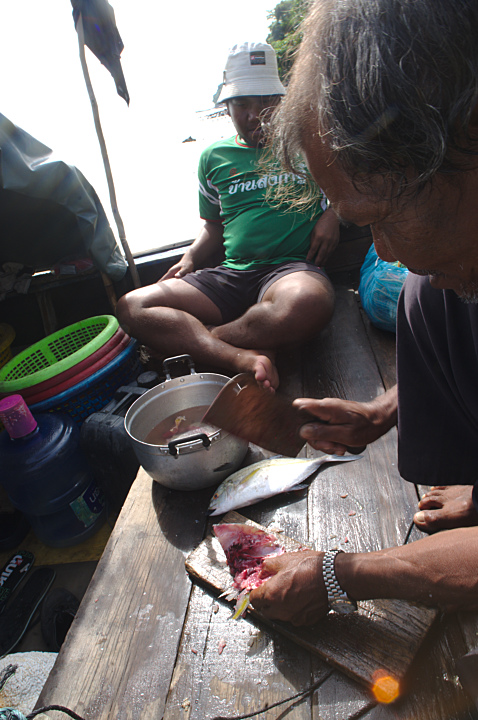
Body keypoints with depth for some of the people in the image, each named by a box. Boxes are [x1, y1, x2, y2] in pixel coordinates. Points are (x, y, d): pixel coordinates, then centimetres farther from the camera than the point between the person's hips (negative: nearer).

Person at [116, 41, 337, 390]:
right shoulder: (214, 156, 22)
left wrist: (334, 213, -2)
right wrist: (191, 257, 10)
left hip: (291, 266, -2)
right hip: (229, 274, 3)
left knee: (308, 303, -42)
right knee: (131, 306, -17)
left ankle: (193, 339, -19)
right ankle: (244, 358, -34)